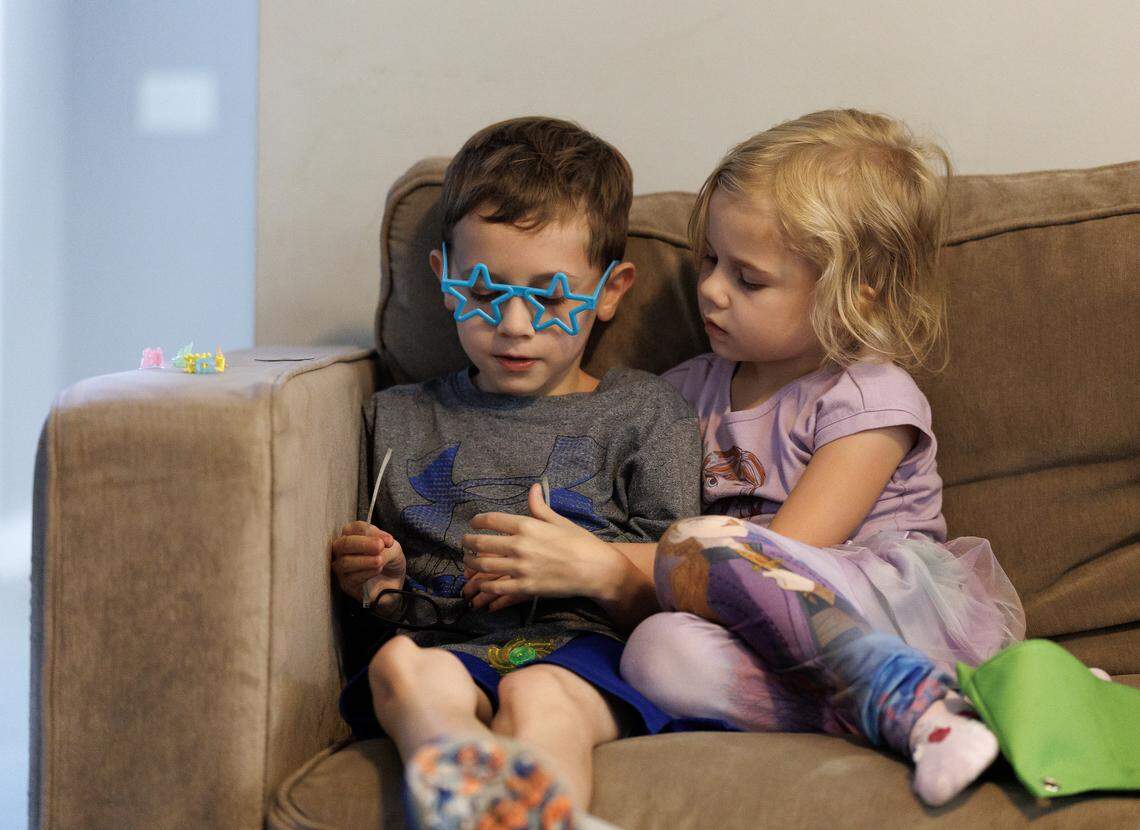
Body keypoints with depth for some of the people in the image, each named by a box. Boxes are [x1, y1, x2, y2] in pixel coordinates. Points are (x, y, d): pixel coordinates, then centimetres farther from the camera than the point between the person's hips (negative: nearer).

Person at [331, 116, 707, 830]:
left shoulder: (645, 414, 20)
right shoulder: (398, 420, 27)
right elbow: (371, 620, 29)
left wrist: (600, 571, -7)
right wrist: (371, 587, 5)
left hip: (586, 648, -2)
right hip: (443, 645, 2)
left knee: (539, 698, -39)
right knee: (400, 666, -37)